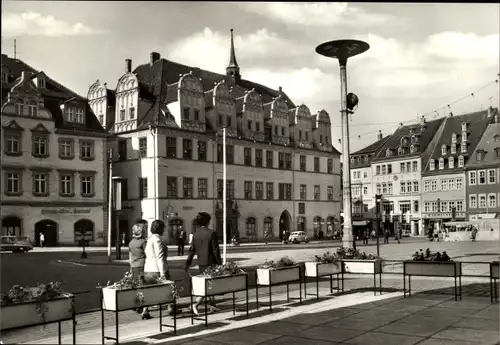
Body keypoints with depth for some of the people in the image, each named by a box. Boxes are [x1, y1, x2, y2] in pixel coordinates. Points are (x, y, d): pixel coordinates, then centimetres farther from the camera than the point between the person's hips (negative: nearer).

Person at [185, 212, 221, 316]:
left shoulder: (196, 234, 4)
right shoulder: (211, 233, -13)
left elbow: (192, 250, 5)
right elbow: (215, 250, -12)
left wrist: (188, 263, 10)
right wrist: (219, 263, -5)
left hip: (201, 263, 6)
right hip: (210, 262, -6)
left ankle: (212, 305, 24)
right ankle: (196, 304, -15)